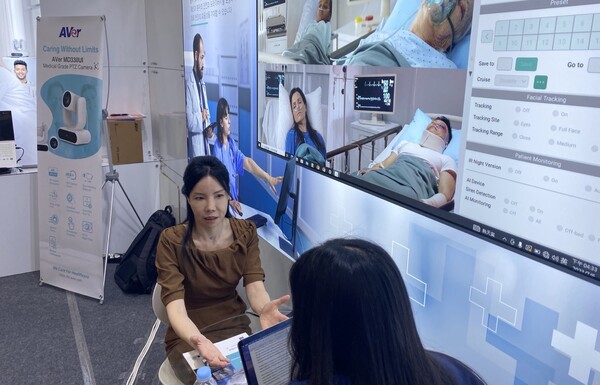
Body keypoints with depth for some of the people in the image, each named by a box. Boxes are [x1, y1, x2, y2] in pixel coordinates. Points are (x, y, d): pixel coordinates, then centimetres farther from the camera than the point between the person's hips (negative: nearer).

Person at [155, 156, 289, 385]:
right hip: (189, 337, -3)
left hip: (236, 327, 3)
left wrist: (264, 309, -42)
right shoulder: (171, 241, -16)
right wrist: (198, 340, -48)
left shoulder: (246, 232, -6)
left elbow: (254, 285, -17)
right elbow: (175, 304, -25)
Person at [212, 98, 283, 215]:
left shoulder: (231, 143, 6)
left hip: (235, 200, 6)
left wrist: (269, 178, -5)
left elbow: (247, 162, 2)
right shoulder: (217, 149, -16)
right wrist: (229, 201, -26)